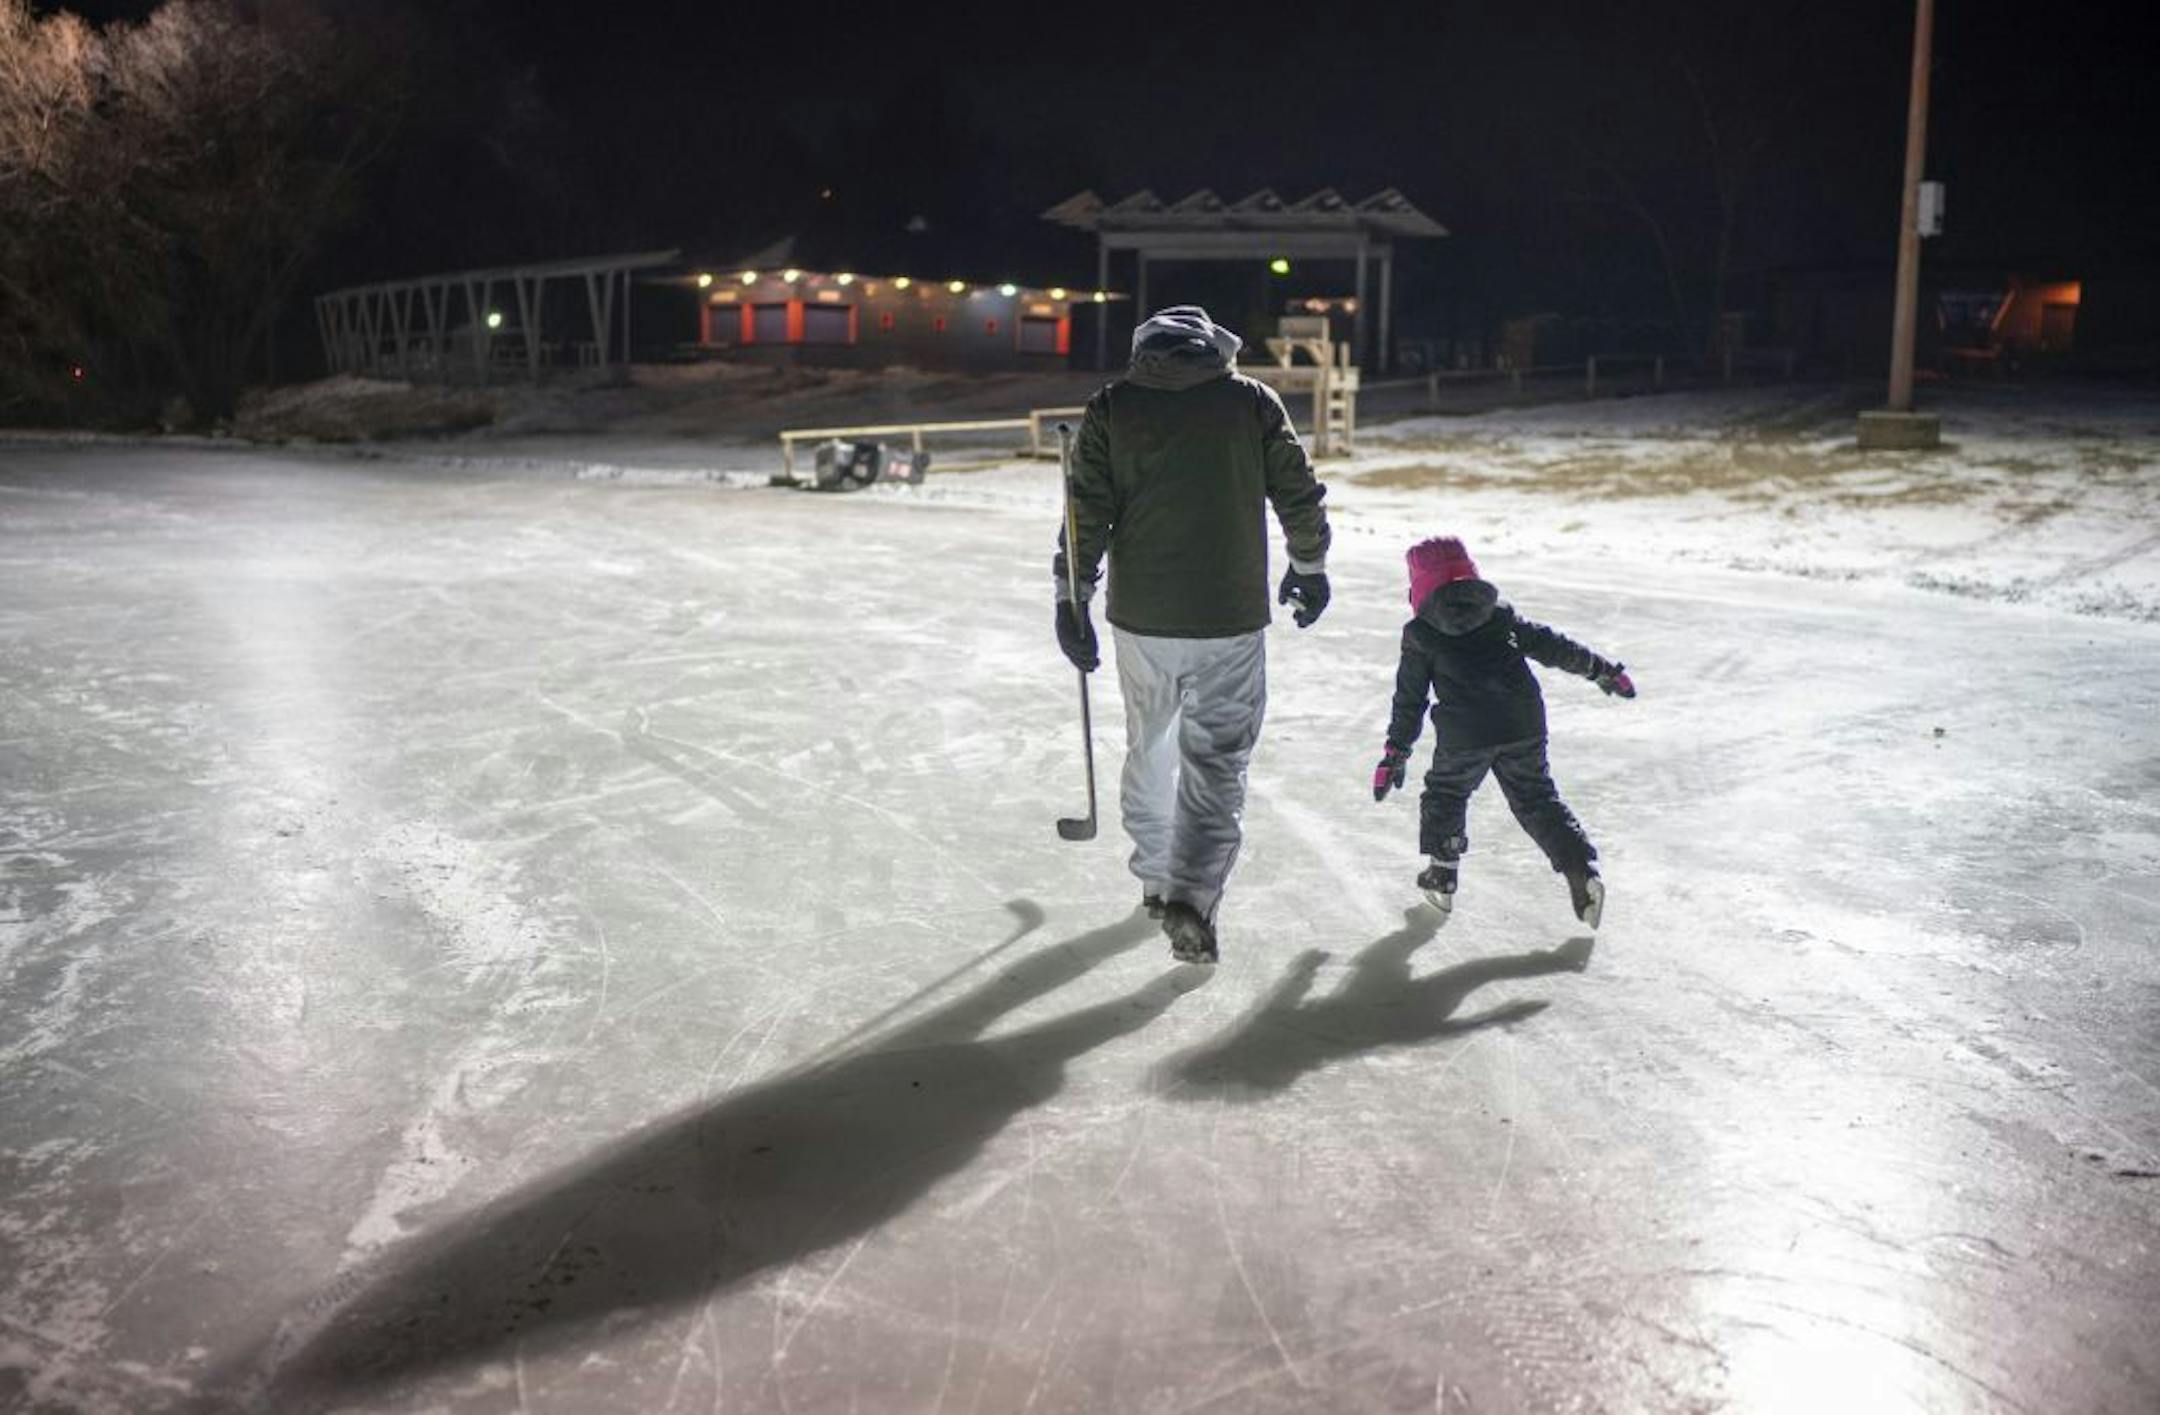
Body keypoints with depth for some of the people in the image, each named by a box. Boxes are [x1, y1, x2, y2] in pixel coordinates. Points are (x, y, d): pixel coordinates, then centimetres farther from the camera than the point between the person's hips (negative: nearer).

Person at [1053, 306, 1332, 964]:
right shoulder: (1252, 400, -1)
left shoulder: (1113, 405, 1)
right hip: (1231, 616, -2)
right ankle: (1191, 894, -13)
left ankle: (1157, 877, 34)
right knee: (1216, 760, 2)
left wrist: (1072, 597, 4)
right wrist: (1309, 566, 19)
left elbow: (1087, 509, -3)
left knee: (1149, 745, 20)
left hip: (1140, 617, 2)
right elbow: (1299, 493, 3)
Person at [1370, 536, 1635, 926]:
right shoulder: (1501, 614, 13)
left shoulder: (1420, 634, 6)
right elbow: (1551, 646, 15)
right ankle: (1582, 871, -1)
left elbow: (1409, 699, 7)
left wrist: (1395, 754, 13)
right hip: (1524, 726, 3)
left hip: (1464, 736, -3)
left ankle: (1441, 877, 23)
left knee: (1445, 795, 20)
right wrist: (1603, 670, 23)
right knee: (1538, 798, 12)